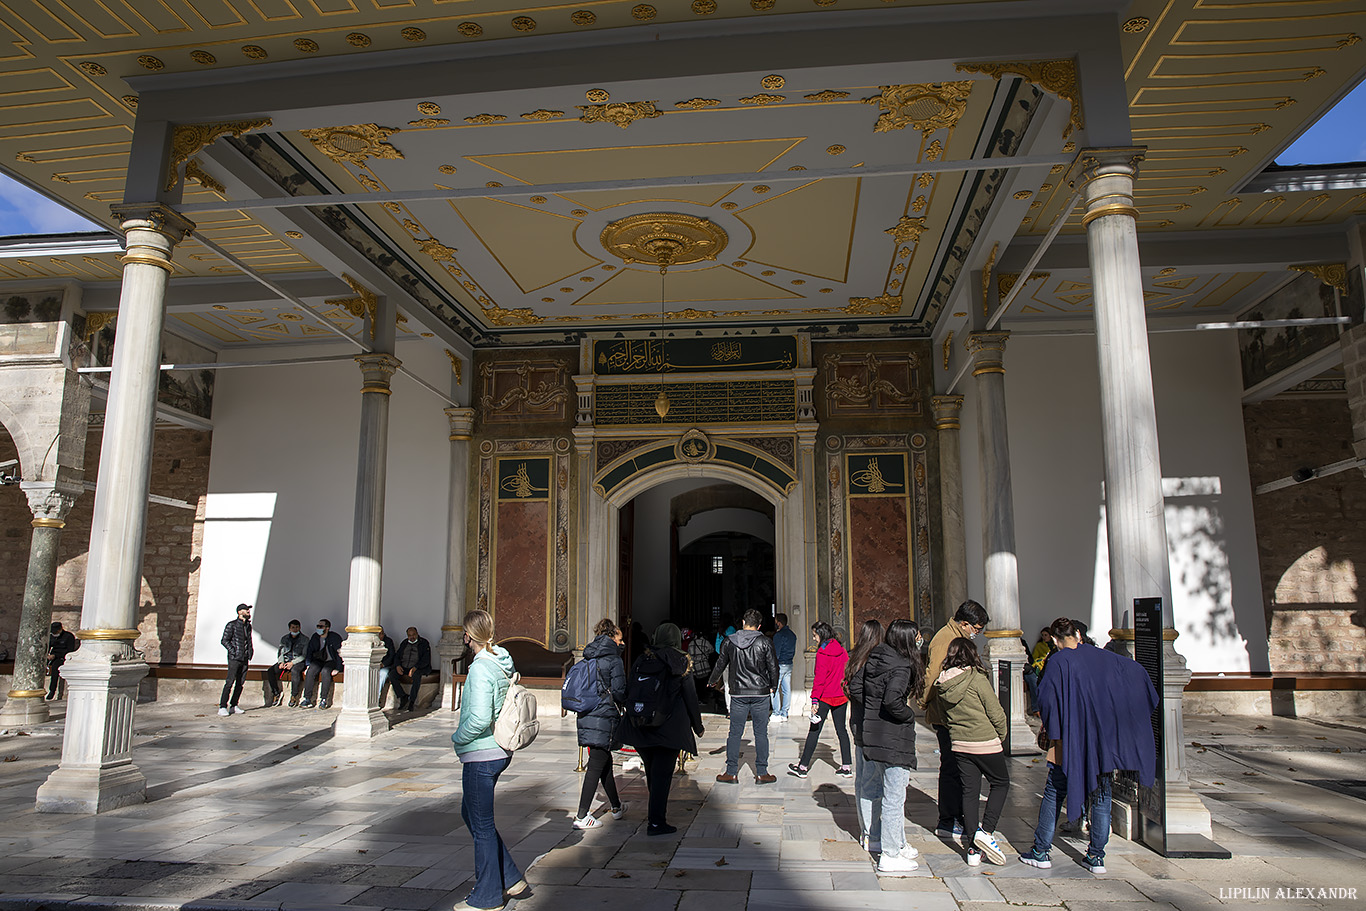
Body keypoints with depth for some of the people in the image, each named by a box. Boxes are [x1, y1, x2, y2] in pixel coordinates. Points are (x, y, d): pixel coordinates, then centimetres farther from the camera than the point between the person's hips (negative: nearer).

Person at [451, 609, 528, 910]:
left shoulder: (480, 668, -21)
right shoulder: (505, 662, 6)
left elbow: (479, 718, -28)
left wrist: (458, 737, -11)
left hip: (481, 756, -9)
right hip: (501, 751, 9)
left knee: (482, 827, 5)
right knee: (471, 813, 22)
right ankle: (511, 880, 26)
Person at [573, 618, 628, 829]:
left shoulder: (587, 659, 10)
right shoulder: (613, 660, -11)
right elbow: (619, 692, -14)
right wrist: (628, 703, 5)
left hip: (586, 717, 8)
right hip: (605, 717, -7)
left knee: (605, 763, 19)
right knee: (596, 766, -1)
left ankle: (616, 807, 33)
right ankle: (581, 817, 1)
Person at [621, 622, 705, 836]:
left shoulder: (641, 660, 5)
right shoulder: (681, 663, -5)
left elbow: (630, 692, 8)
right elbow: (690, 697, -2)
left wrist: (634, 719, 17)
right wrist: (698, 726, 8)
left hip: (641, 727, 4)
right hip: (669, 728, -4)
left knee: (652, 771, 19)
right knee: (662, 772, -1)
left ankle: (656, 811, 33)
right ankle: (656, 822, -5)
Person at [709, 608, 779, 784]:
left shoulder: (729, 642, 1)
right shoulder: (764, 642, -4)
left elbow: (720, 664, 10)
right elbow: (773, 667, -1)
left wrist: (713, 681, 29)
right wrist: (773, 686, 17)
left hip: (738, 694, 1)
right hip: (760, 693, -1)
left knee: (735, 733, 7)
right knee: (761, 733, 6)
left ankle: (730, 773, 11)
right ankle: (762, 773, 9)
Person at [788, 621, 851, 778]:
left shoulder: (822, 653, -14)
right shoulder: (842, 651, 5)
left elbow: (819, 678, -18)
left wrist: (815, 699, -17)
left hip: (825, 697, -6)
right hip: (841, 696, 6)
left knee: (814, 730, 0)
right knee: (841, 730, 12)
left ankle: (803, 767, 6)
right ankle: (846, 767, 11)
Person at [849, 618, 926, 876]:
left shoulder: (874, 659, 6)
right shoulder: (902, 666, -18)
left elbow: (854, 687, 9)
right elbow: (892, 699, -30)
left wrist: (871, 707, 10)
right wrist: (909, 714, -13)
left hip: (872, 733, 9)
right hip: (894, 738, -9)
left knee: (893, 793, 22)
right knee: (894, 797, 1)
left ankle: (899, 844, 35)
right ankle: (890, 857, 10)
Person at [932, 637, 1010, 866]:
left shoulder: (941, 684, 1)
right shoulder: (976, 679, -16)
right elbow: (996, 713, -10)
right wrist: (1001, 736, 6)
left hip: (959, 745, 5)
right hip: (986, 744, -5)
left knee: (969, 791, 11)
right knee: (1001, 783, 15)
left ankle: (972, 848, 11)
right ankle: (986, 831, 0)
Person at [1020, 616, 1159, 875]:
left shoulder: (1058, 661, -10)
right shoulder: (1102, 657, 4)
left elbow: (1046, 698, -18)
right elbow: (1137, 672, 13)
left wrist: (1048, 724, -1)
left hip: (1070, 741, -4)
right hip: (1103, 741, 4)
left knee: (1053, 795, 6)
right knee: (1101, 797, 12)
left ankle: (1041, 852, 10)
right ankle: (1096, 857, 13)